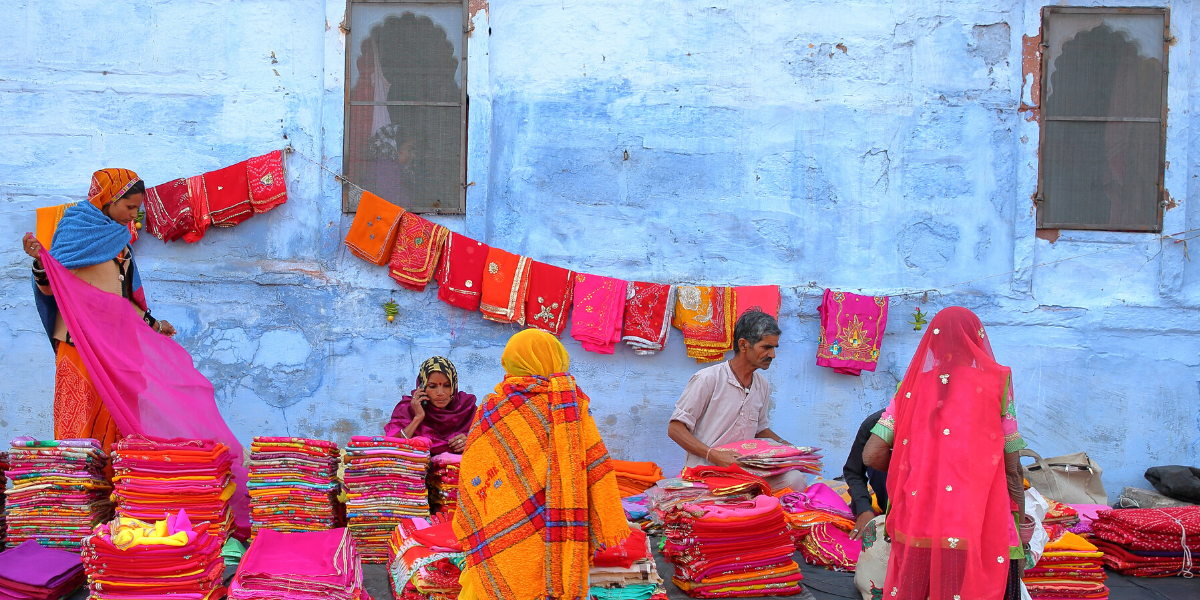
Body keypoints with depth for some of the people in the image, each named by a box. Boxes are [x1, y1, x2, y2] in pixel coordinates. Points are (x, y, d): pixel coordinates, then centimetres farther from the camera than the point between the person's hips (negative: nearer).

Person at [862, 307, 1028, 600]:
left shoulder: (912, 386, 8)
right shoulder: (995, 381, 2)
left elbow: (872, 455, 1)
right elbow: (1012, 469, 0)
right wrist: (1019, 533, 9)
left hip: (917, 531, 3)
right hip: (979, 531, -2)